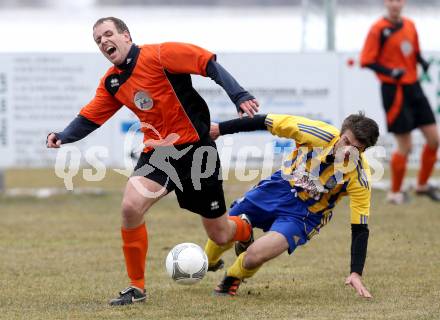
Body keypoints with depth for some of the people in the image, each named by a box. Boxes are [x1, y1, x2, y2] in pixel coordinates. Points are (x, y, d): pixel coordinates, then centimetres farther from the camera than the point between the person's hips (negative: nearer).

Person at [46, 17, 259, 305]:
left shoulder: (159, 55, -14)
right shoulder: (111, 82, 5)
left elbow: (210, 64, -15)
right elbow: (89, 118, 8)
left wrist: (239, 96, -24)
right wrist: (63, 137, -12)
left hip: (195, 149, -4)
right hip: (156, 152, 4)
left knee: (220, 236, 5)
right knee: (130, 207, -23)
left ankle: (247, 230, 45)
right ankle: (137, 287, -7)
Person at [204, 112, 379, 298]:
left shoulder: (360, 178, -26)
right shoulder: (320, 134, -24)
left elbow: (360, 228, -19)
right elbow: (265, 123, -14)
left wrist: (356, 273, -27)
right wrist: (220, 129, -9)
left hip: (304, 215, -3)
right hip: (277, 190, 3)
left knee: (255, 256, -23)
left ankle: (233, 278, 13)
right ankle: (207, 264, 43)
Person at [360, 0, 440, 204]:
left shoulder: (410, 26, 9)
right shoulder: (378, 29, -11)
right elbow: (366, 61, -12)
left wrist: (423, 62, -4)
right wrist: (390, 72, -25)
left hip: (414, 87, 7)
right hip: (394, 91, -7)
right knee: (405, 146, -5)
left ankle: (422, 185, 22)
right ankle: (395, 192, 15)